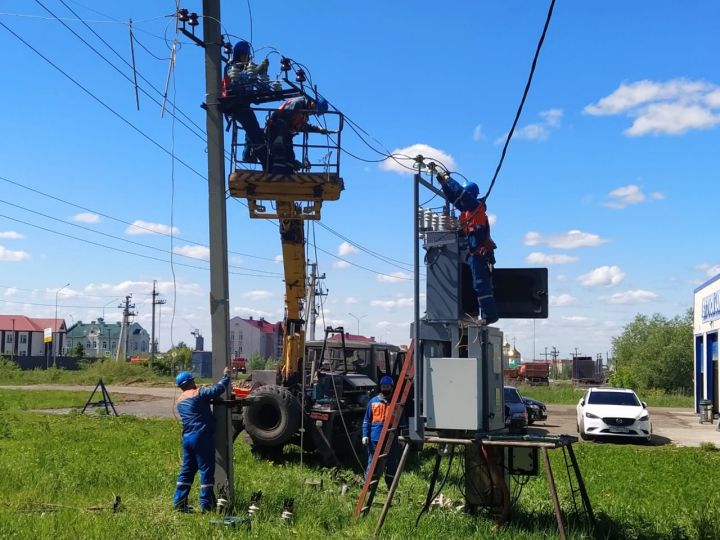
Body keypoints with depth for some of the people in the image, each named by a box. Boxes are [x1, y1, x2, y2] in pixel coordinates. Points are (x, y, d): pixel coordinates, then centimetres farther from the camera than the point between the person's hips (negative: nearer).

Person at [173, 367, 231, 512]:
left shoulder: (180, 400, 15)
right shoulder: (198, 393, -8)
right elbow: (218, 389, -13)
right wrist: (226, 376, 1)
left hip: (187, 438, 8)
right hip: (202, 437, -8)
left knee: (187, 470, 14)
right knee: (206, 470, -2)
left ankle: (179, 502, 14)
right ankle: (206, 505, 0)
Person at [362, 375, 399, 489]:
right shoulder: (373, 401, 8)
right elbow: (366, 420, 10)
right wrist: (365, 435, 0)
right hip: (374, 439, 0)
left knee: (391, 464, 6)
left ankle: (391, 488, 15)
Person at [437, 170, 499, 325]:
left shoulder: (476, 206, -8)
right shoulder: (468, 208, 15)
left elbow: (460, 192, -19)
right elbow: (454, 197, 23)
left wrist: (447, 178, -8)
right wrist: (443, 183, 14)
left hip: (479, 252, -10)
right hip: (477, 252, 10)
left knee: (481, 284, -12)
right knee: (482, 284, 11)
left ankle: (489, 314, -13)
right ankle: (488, 314, 14)